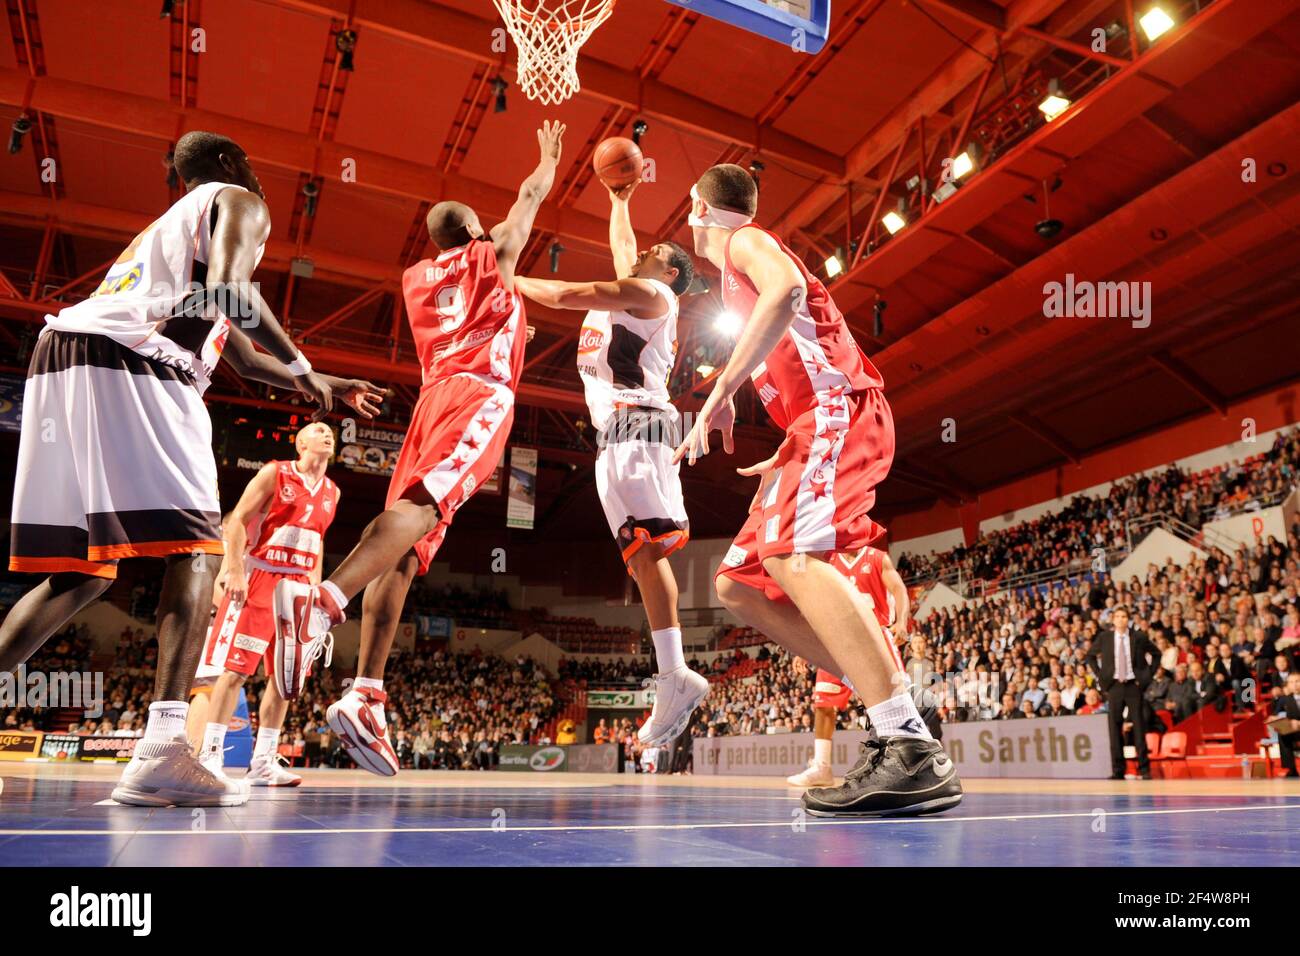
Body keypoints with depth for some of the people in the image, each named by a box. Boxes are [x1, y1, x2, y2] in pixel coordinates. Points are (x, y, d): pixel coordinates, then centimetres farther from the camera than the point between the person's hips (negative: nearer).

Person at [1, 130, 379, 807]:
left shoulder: (171, 223, 38)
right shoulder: (239, 201, 12)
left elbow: (241, 357, 40)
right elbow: (227, 291, -13)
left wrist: (321, 386, 42)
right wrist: (298, 362, -2)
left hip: (59, 352, 9)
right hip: (126, 365, -9)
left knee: (82, 571, 12)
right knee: (194, 548, -9)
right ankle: (163, 750, -20)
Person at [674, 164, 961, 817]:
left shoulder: (745, 241, 5)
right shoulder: (740, 276, 33)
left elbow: (787, 291, -20)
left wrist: (723, 389, -23)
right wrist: (783, 461, 32)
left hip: (838, 409, -10)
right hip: (822, 422, 10)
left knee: (790, 556, -30)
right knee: (739, 585, 5)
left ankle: (916, 755, -35)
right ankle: (895, 719, 0)